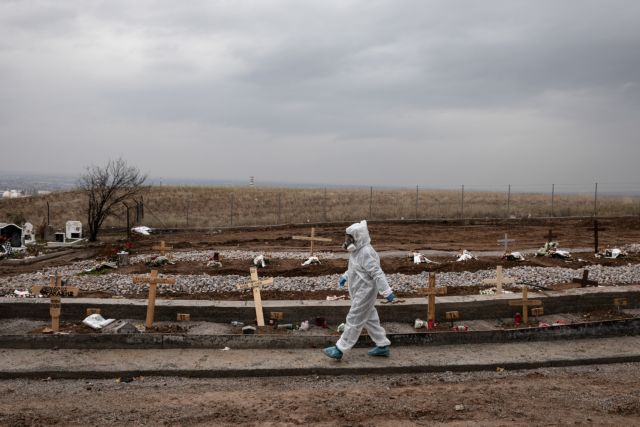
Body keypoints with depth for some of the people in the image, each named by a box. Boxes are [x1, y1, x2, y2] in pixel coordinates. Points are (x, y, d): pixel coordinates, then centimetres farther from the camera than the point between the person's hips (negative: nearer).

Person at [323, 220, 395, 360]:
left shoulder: (366, 253, -25)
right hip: (360, 291, 10)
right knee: (370, 318, 17)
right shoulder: (357, 250, 7)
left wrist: (387, 292, -28)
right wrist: (345, 276, 17)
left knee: (354, 320, -2)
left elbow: (377, 273, -27)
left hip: (365, 293, -10)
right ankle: (383, 346, 26)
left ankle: (340, 349, 4)